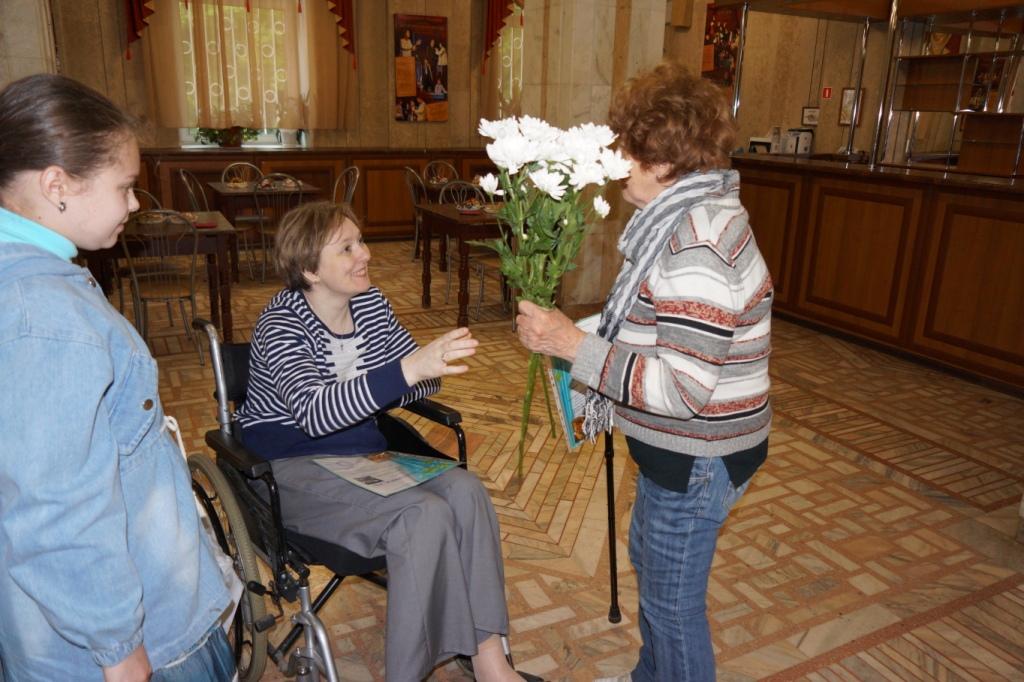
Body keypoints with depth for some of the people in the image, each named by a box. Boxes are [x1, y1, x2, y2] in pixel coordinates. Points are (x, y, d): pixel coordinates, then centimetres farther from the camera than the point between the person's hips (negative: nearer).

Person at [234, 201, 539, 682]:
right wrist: (408, 368, -45)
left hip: (362, 451, 6)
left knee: (465, 489, -20)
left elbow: (418, 378, 7)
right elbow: (313, 413, -35)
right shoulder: (281, 323, -17)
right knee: (425, 514, -28)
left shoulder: (371, 303, 2)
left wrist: (436, 363, -19)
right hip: (289, 466, -6)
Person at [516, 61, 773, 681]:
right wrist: (576, 334, 8)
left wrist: (571, 343, -28)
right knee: (649, 559, 29)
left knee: (672, 602, 11)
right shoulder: (692, 216, 5)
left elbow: (683, 389, -32)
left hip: (696, 460, -11)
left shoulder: (697, 245, -29)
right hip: (678, 447, 11)